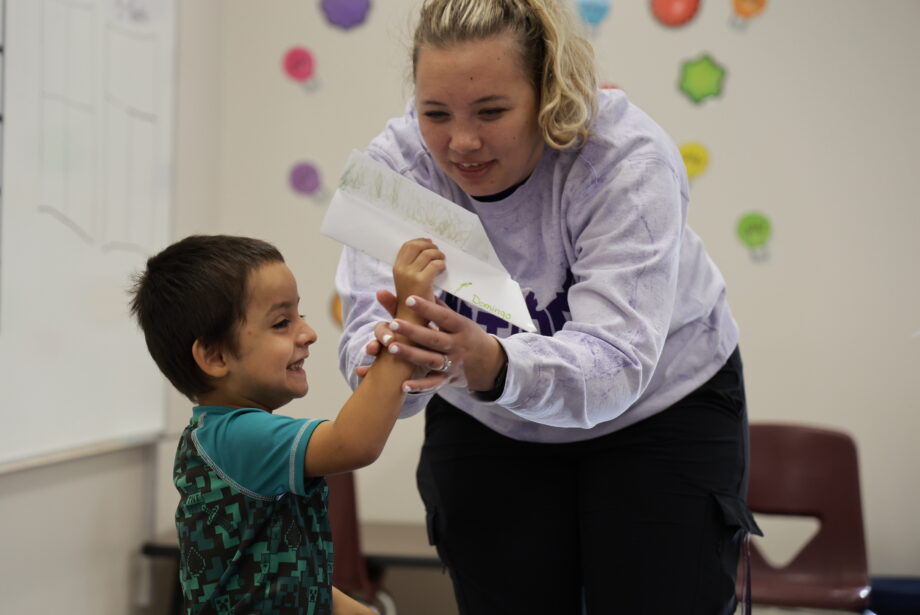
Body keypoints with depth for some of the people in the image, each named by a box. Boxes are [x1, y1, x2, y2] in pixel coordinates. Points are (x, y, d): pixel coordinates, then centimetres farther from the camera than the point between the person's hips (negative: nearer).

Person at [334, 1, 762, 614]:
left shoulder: (627, 160, -29)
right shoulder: (393, 164, -19)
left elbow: (615, 361, -39)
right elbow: (368, 329, -27)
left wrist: (495, 365, -58)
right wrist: (389, 355, -52)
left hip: (658, 408, -2)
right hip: (486, 428, 3)